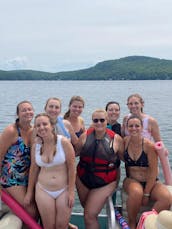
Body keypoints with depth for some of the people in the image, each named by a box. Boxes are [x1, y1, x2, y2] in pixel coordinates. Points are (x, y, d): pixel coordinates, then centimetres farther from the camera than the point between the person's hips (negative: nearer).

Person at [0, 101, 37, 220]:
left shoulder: (34, 130, 0)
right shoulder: (11, 131, -18)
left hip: (28, 177, 6)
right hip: (12, 179, -6)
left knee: (38, 207, 10)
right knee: (31, 211, -5)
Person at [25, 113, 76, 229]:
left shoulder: (63, 142, -14)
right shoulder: (36, 145, -2)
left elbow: (71, 167, -11)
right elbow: (33, 168, 7)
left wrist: (71, 191, -11)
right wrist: (29, 192, 12)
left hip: (64, 190, -2)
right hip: (43, 190, 3)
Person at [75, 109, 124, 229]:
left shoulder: (116, 139, -9)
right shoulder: (85, 136, -5)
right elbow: (75, 153, 5)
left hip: (105, 183, -3)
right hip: (83, 180, 3)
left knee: (90, 216, -5)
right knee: (87, 211, 21)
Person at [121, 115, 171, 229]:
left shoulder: (149, 145, -12)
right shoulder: (125, 142, -3)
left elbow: (153, 171, -10)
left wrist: (146, 193, -13)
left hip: (150, 182, -1)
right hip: (131, 180, 1)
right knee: (136, 192, -35)